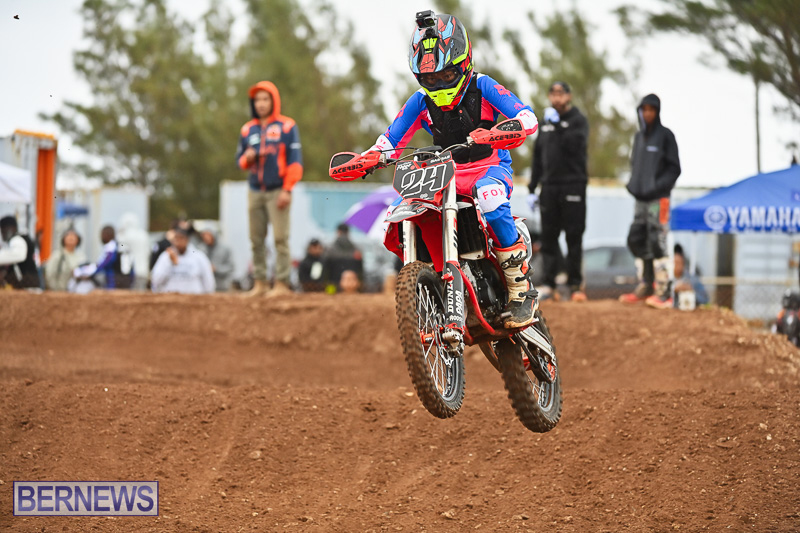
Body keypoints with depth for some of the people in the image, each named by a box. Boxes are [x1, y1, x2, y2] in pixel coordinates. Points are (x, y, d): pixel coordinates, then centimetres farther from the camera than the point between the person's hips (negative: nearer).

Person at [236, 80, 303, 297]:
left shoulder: (287, 126, 0)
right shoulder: (248, 129, 14)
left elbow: (295, 161, -3)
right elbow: (240, 160, 19)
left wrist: (287, 190, -10)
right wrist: (247, 158, -6)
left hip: (278, 191, -5)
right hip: (255, 192, 5)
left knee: (280, 238, -8)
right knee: (256, 239, 3)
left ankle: (282, 283, -8)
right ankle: (259, 282, 7)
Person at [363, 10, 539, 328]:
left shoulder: (482, 88, -10)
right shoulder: (420, 102, 2)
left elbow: (528, 118, -21)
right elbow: (390, 141, 5)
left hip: (491, 168, -5)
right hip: (446, 174, 5)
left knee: (489, 195, -42)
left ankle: (521, 290, -33)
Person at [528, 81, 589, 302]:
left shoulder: (578, 120, -1)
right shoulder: (545, 123, 15)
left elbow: (575, 145, -19)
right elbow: (537, 157, 17)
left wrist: (557, 124, -20)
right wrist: (532, 188, 13)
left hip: (573, 186, -5)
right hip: (549, 186, 5)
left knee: (574, 237, -4)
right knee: (548, 236, 2)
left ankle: (575, 285, -2)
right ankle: (549, 283, 4)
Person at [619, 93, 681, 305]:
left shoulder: (665, 135, -2)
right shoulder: (639, 136, 16)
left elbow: (674, 169, -4)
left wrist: (657, 187, -15)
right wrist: (632, 184, 5)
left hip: (658, 198, -7)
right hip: (640, 198, 7)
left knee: (657, 242, -11)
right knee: (637, 240, 5)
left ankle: (662, 290, -10)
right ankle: (645, 286, 14)